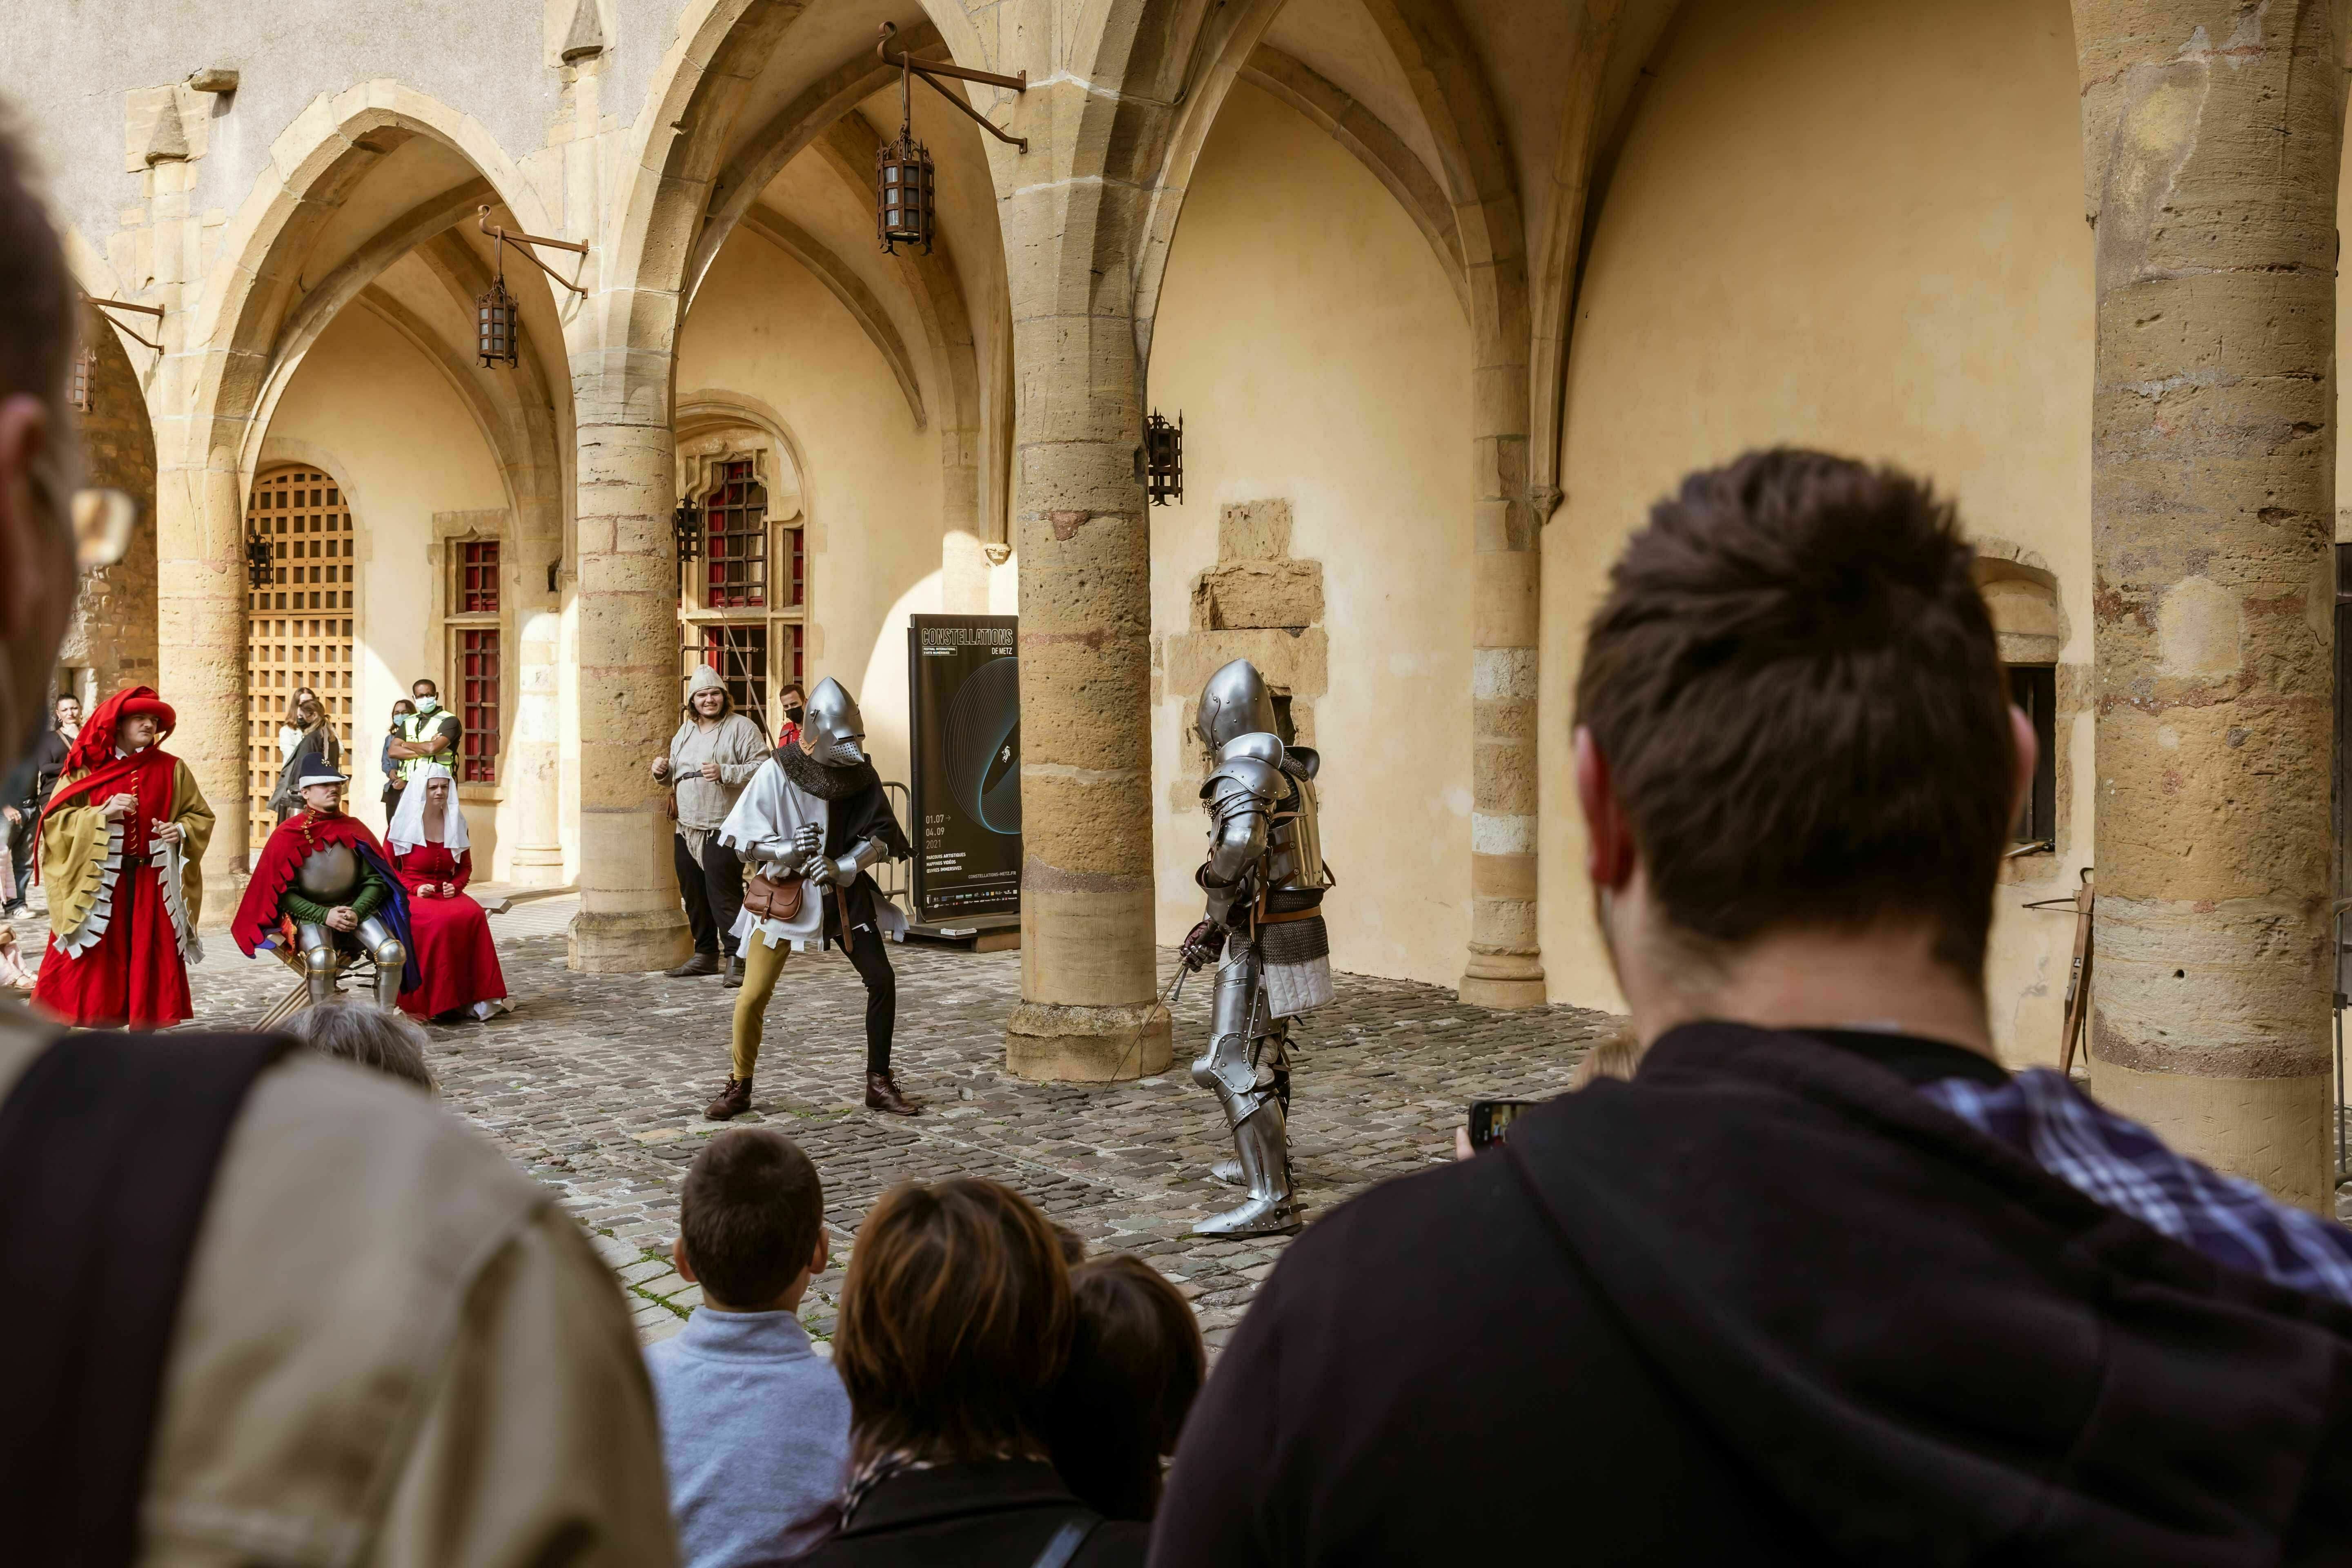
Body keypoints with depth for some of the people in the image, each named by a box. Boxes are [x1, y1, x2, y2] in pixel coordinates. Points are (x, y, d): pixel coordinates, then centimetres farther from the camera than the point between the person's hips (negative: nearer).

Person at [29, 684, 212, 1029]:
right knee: (95, 962, 0)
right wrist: (101, 813, -15)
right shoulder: (88, 769, 3)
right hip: (97, 884, -1)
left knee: (150, 960, 3)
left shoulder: (172, 770, 6)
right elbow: (55, 818, -1)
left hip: (154, 885, 1)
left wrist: (181, 830, -9)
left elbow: (201, 816, 11)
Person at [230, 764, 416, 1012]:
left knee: (393, 951, -24)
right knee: (321, 959, -35)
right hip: (308, 915, -3)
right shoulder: (288, 835, -3)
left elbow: (375, 880, 4)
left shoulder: (353, 829, 5)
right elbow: (283, 892, -5)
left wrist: (357, 912, -14)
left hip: (356, 909, 3)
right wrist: (325, 915, -17)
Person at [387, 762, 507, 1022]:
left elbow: (466, 867, 20)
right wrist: (414, 888, -12)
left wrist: (456, 885, -2)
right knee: (443, 920, -36)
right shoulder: (403, 824, 1)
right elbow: (386, 867, 3)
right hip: (410, 896, -3)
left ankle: (473, 999, -29)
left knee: (475, 915, -30)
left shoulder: (456, 823, 12)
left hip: (448, 893, 3)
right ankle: (439, 1003, -29)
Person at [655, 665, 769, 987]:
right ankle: (705, 954, 24)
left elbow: (761, 767, -13)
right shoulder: (685, 731, 19)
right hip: (687, 828, 8)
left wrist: (725, 773, -22)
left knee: (724, 895, -11)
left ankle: (737, 959, -7)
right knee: (693, 895, 12)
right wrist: (664, 770, 9)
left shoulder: (741, 727, -4)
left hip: (723, 830, -7)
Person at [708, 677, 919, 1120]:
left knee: (882, 980, -3)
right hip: (784, 893, -3)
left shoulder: (860, 773, -3)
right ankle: (739, 1088, 15)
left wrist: (843, 866, -17)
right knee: (753, 996, -6)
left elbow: (879, 833, 1)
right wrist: (786, 850, -29)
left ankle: (879, 1084, 11)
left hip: (844, 891, 3)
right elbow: (740, 838, -11)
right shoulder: (777, 772, -13)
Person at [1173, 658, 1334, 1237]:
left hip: (1261, 944, -10)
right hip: (1299, 928, 10)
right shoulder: (1289, 774, 12)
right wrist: (1211, 928, 16)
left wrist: (1218, 902, -19)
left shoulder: (1239, 779, -18)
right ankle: (1266, 1161, 42)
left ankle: (1271, 1200, -16)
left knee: (1233, 1067, -11)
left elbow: (1241, 844, -38)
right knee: (1264, 1048, 26)